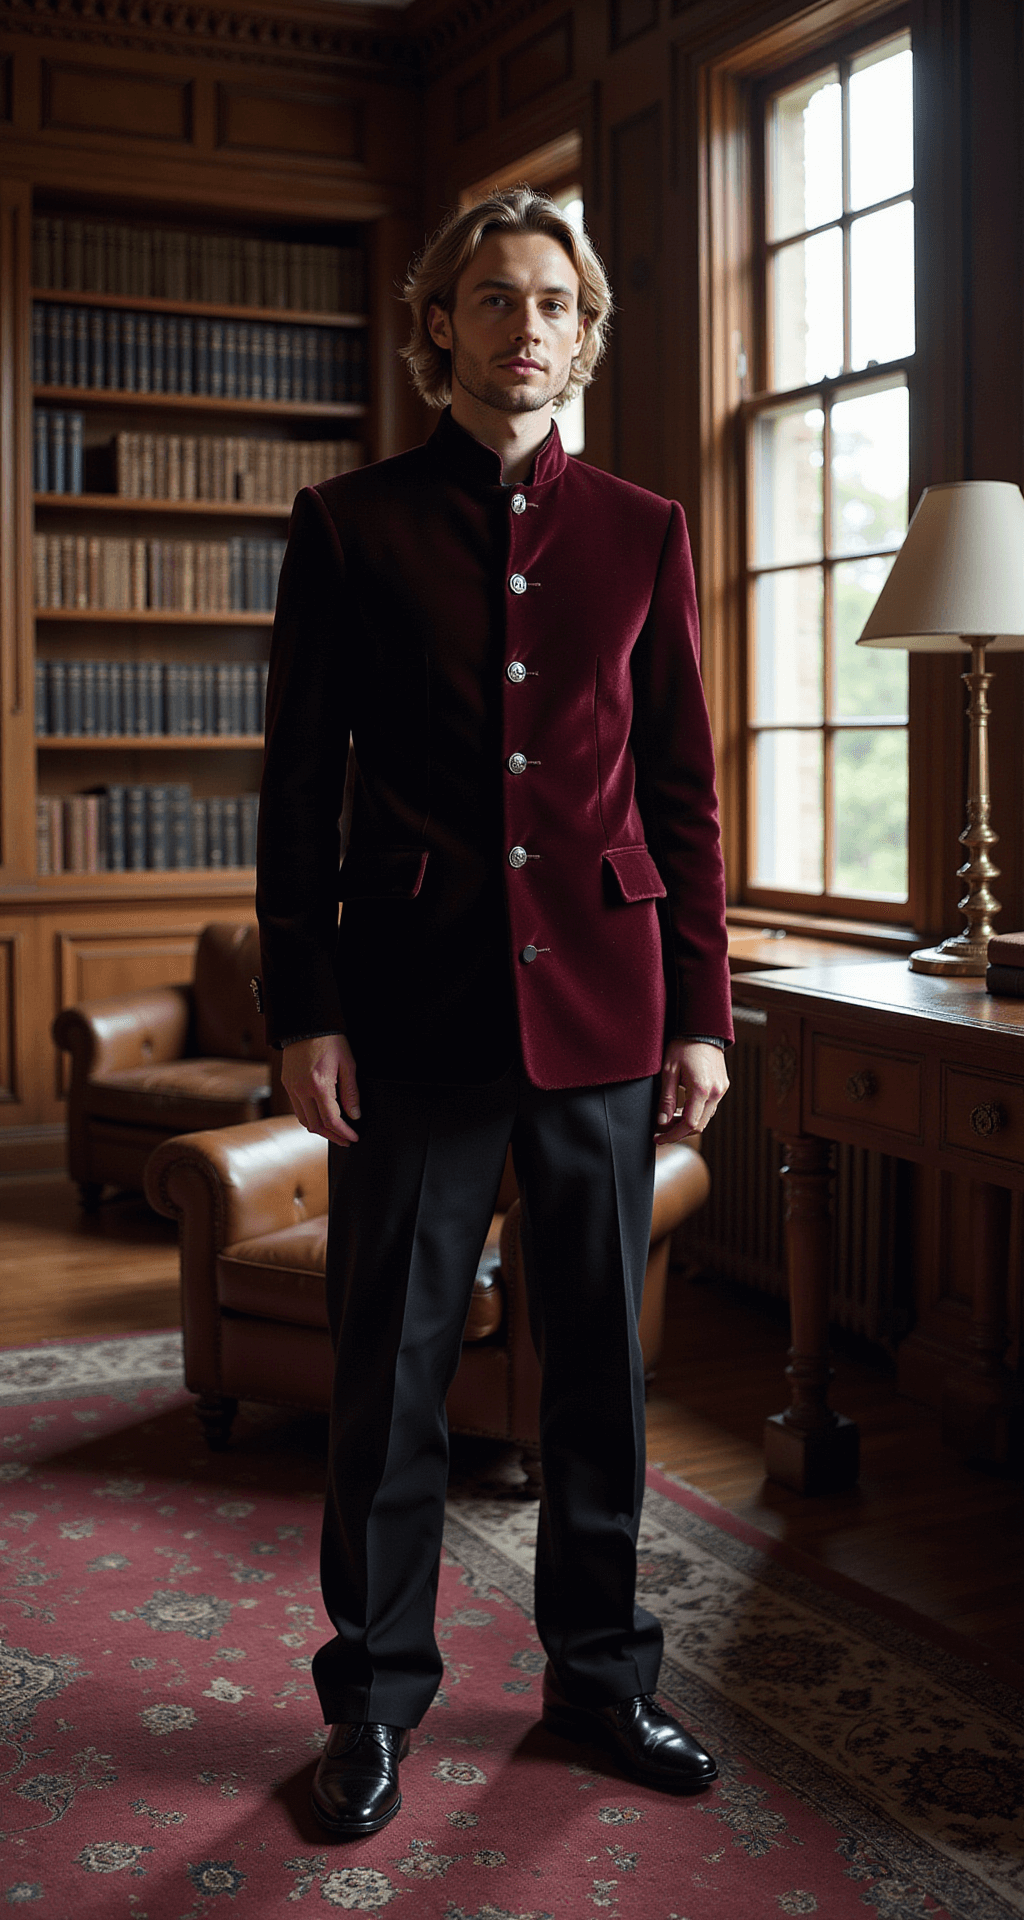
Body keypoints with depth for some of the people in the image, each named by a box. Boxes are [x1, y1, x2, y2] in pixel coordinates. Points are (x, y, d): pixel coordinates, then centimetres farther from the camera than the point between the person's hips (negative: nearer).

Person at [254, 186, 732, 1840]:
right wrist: (305, 1010, -4)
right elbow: (299, 788, 2)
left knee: (600, 1352, 11)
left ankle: (601, 1671, 29)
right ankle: (376, 1697, 23)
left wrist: (702, 1010, 3)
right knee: (393, 1363, 5)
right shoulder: (353, 526, 3)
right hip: (415, 1004, -2)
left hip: (603, 1004, 2)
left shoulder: (641, 533, 9)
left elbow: (684, 788, 8)